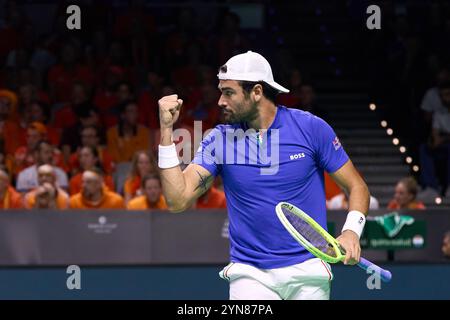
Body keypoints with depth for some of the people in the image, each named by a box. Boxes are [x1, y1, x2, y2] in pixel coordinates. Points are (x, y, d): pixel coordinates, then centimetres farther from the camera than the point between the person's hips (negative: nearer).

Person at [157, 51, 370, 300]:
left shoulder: (311, 128, -2)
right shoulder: (219, 139, 2)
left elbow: (357, 187, 4)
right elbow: (178, 200, -7)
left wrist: (351, 231, -15)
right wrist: (167, 129, -11)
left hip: (306, 271, -1)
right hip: (249, 274, 1)